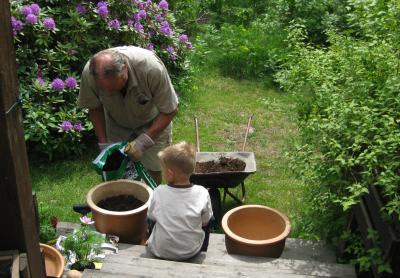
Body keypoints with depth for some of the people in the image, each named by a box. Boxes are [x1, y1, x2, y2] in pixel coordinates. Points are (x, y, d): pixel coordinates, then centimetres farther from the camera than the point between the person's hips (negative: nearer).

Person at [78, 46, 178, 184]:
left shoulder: (151, 68, -39)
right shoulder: (89, 73, -30)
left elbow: (170, 110, -26)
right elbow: (95, 108, -10)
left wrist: (143, 141, -32)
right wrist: (103, 144, -15)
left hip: (152, 122, -2)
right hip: (116, 123, 2)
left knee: (154, 168, -1)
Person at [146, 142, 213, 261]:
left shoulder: (159, 192, -20)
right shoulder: (202, 193, -20)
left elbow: (151, 217, -3)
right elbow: (205, 222, -6)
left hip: (160, 252, 1)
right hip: (191, 251, 0)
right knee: (211, 219, 21)